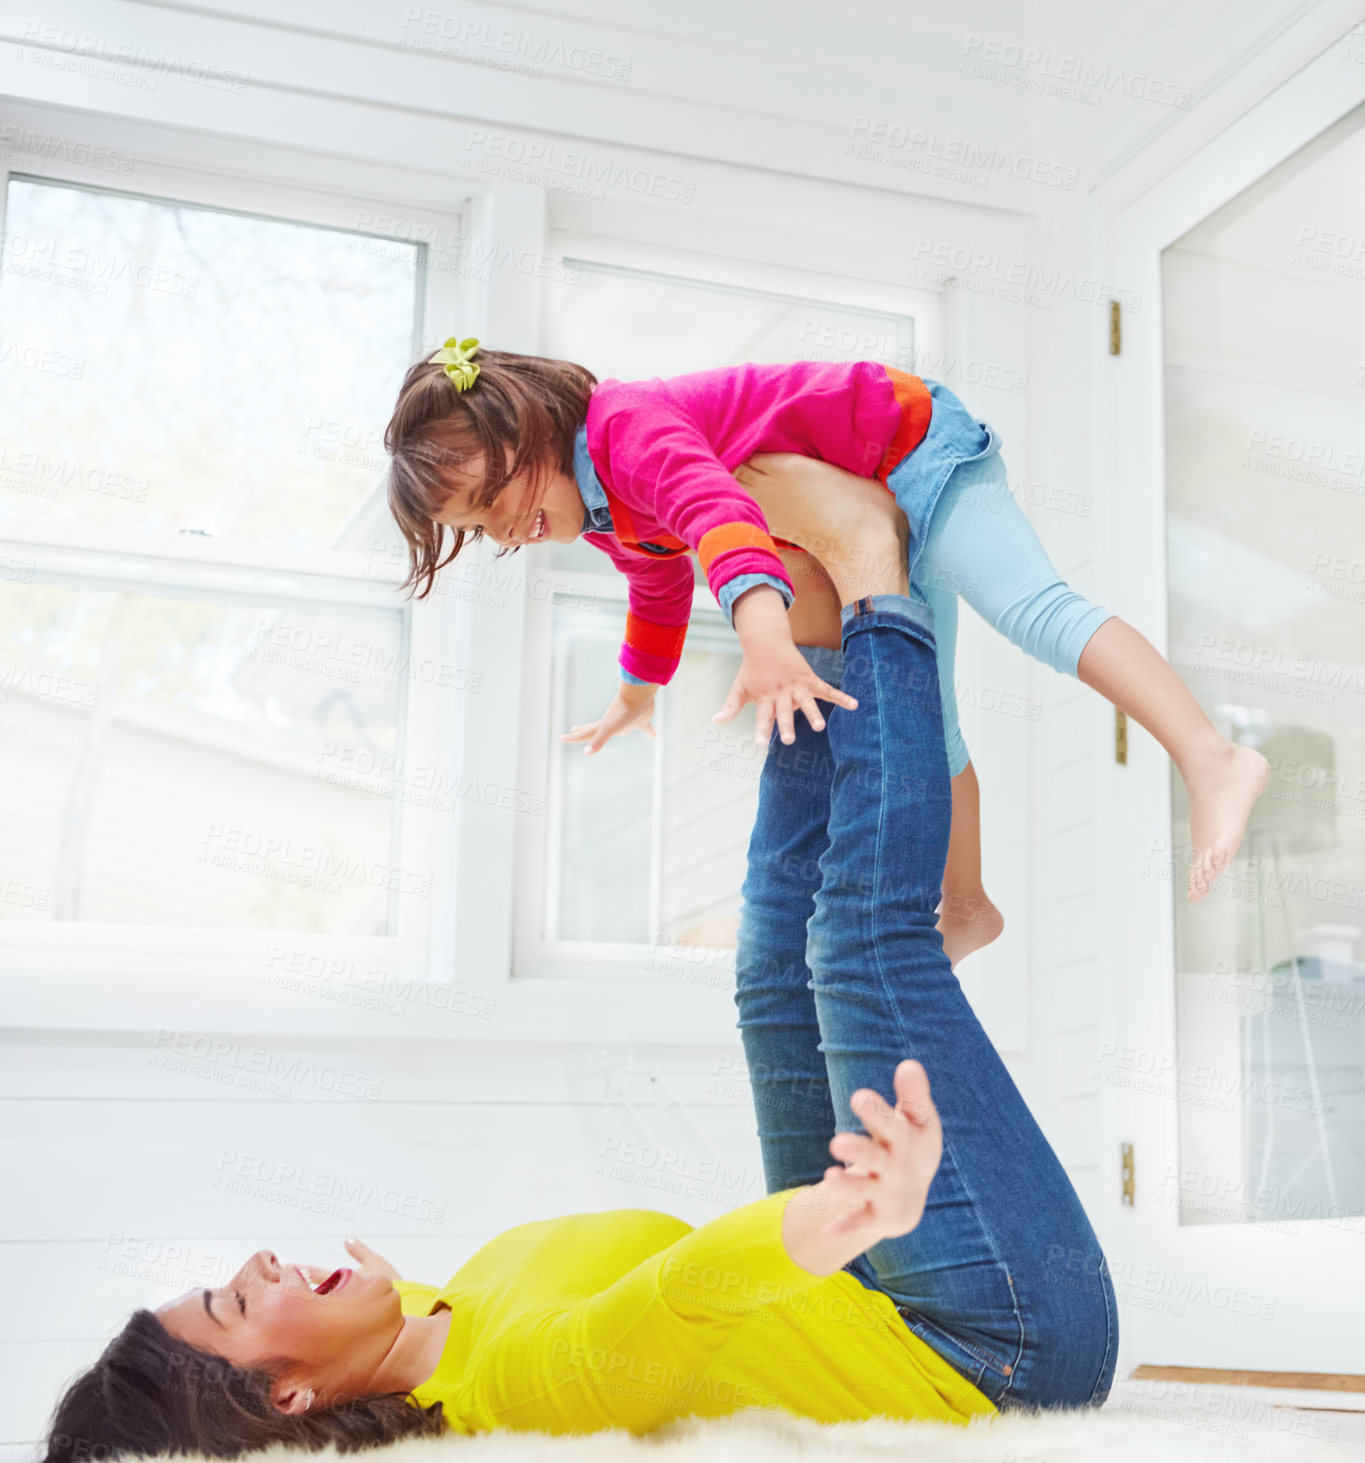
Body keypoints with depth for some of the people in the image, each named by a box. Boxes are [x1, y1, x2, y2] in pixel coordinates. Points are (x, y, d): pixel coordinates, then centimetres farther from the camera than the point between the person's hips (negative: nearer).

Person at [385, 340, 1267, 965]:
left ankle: (1211, 759, -40)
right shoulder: (611, 519, 4)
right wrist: (638, 691, 42)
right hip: (879, 507, 9)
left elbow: (717, 508, -49)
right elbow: (661, 584, 26)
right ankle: (967, 908, 18)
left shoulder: (628, 431, -28)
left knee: (1030, 608, -30)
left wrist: (763, 635, -67)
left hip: (913, 446, -9)